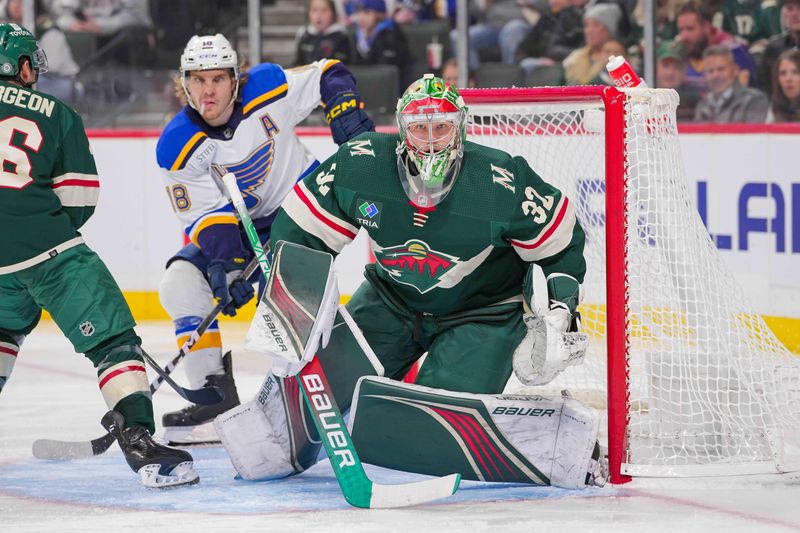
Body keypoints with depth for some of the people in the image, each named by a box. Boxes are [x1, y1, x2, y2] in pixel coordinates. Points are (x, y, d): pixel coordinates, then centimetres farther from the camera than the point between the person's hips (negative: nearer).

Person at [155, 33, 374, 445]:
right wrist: (223, 264, -33)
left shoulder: (267, 88, -19)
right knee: (181, 283, -13)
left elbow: (328, 75, -4)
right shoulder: (178, 147, -16)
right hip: (237, 223, 3)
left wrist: (346, 110, -22)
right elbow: (205, 215, -17)